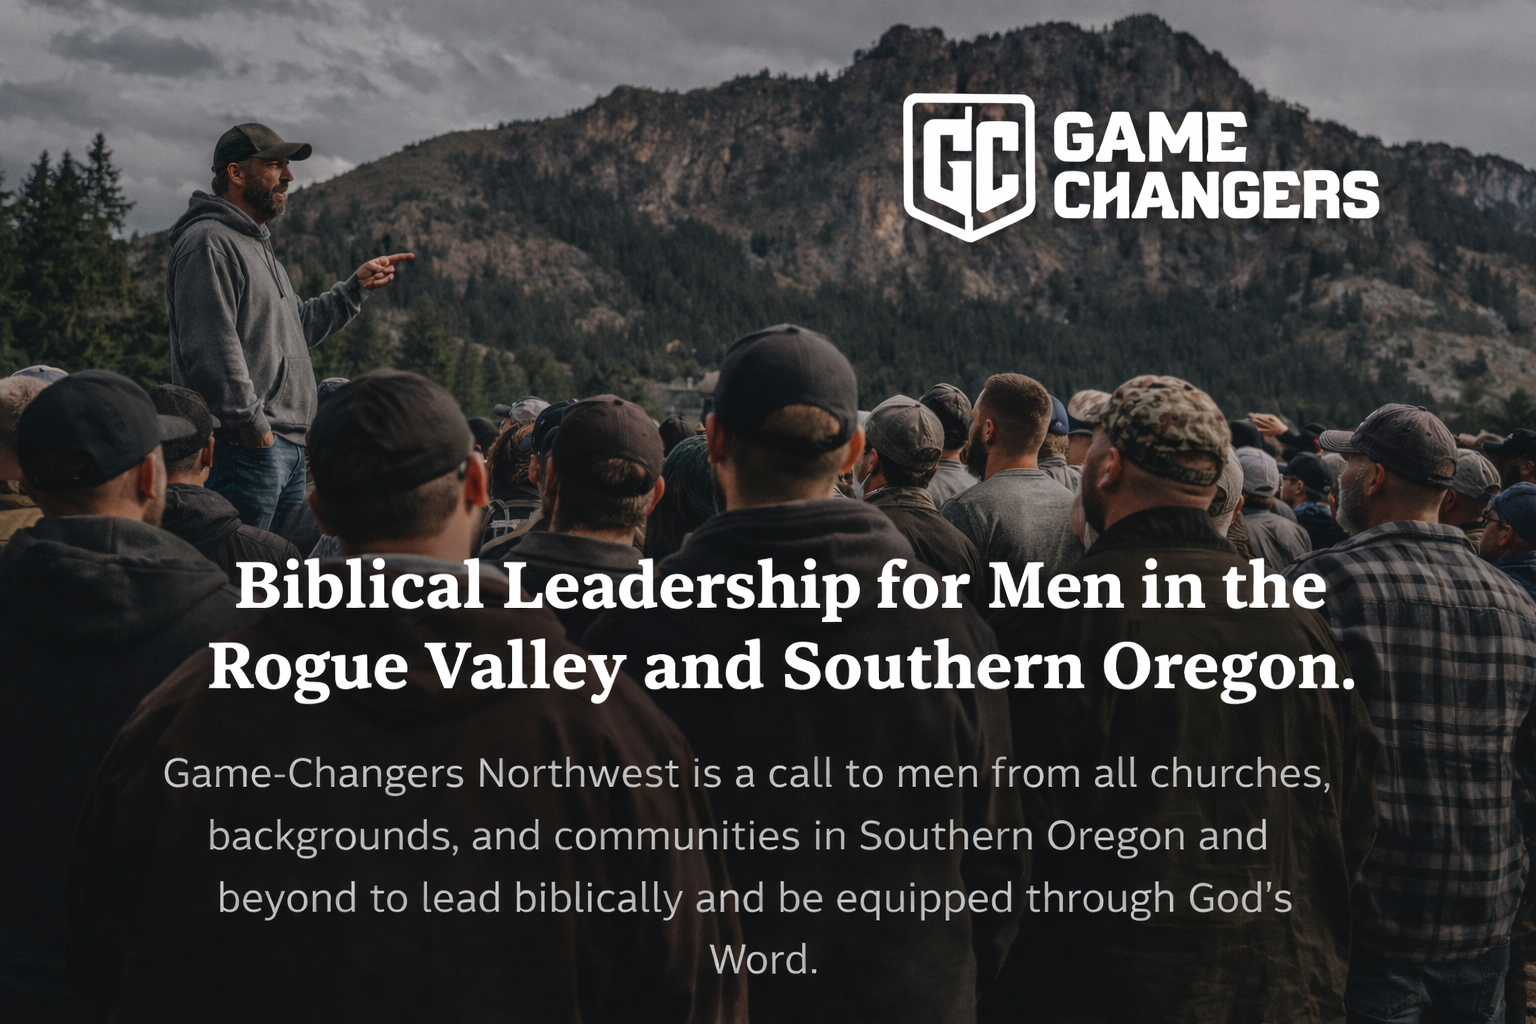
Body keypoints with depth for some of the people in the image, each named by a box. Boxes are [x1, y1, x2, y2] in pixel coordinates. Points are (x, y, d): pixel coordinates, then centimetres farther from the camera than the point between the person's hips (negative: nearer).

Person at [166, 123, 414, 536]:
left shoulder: (258, 246, 24)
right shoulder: (208, 242, -10)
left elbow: (299, 325, 31)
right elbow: (211, 349, -19)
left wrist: (355, 287, 23)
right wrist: (253, 426, -18)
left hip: (289, 448, 10)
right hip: (245, 447, -10)